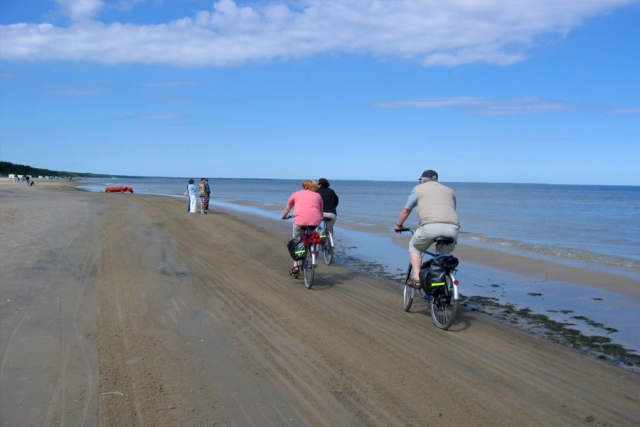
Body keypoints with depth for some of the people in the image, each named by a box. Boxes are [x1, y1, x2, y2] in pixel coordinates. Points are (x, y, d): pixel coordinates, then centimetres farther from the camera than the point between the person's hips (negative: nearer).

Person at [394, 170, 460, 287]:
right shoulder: (450, 191, 31)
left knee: (414, 246, 23)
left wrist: (399, 225, 39)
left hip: (430, 226, -3)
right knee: (444, 254, 28)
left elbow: (406, 210, 24)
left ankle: (417, 278, 11)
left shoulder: (419, 188, 21)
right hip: (453, 228, 4)